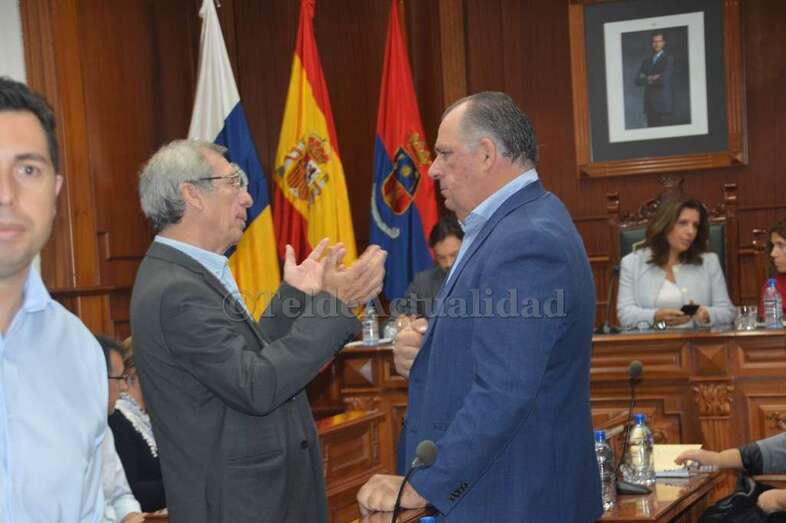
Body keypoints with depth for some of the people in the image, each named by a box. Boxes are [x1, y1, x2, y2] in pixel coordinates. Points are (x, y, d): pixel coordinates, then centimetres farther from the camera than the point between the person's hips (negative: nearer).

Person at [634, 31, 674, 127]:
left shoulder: (669, 59, -1)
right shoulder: (646, 61, 16)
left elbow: (664, 79, -13)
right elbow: (638, 80, 7)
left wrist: (647, 79, 1)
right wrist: (651, 78, -9)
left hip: (663, 104, -5)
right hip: (649, 105, 5)